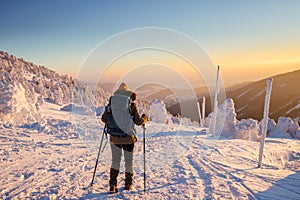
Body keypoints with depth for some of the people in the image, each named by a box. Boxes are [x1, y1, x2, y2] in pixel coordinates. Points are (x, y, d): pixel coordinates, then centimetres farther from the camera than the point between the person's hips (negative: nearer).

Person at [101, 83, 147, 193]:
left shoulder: (111, 103, -1)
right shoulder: (132, 105, -8)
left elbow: (104, 119, 4)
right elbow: (138, 121, -6)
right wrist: (144, 118, 15)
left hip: (114, 137, 2)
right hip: (128, 138, -2)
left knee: (115, 160, 15)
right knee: (129, 161, 15)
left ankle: (112, 185, 11)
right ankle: (128, 184, 27)